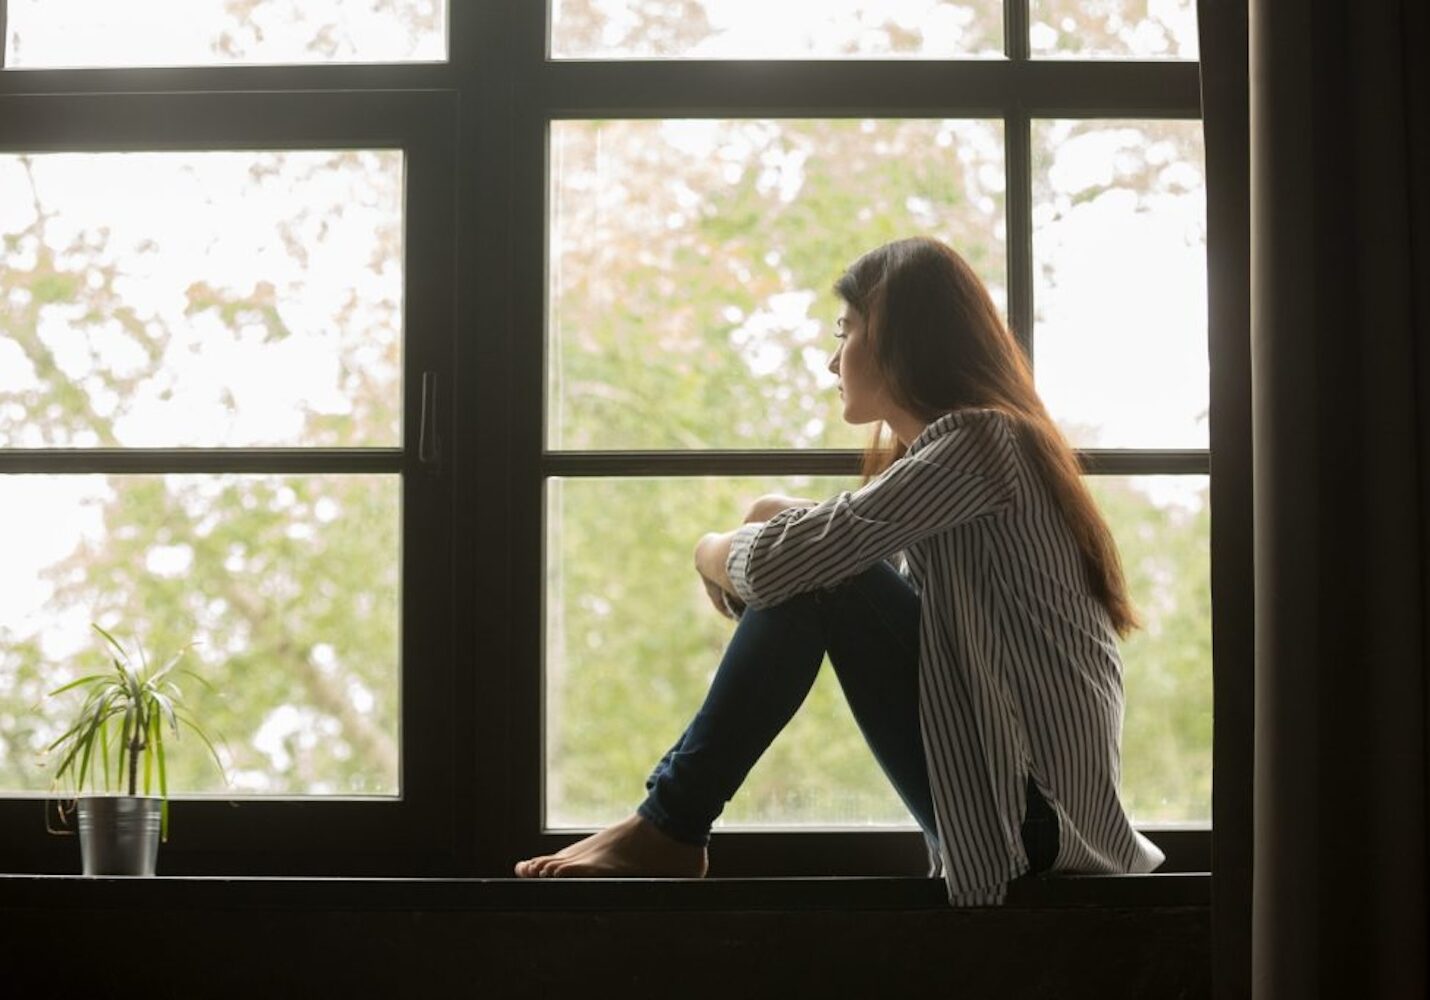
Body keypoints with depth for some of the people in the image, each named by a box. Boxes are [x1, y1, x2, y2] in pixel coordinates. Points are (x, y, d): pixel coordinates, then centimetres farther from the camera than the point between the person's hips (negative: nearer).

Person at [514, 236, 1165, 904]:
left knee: (814, 577, -15)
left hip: (1033, 808, -9)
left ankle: (669, 828, -8)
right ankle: (672, 819, 4)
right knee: (815, 570, 8)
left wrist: (715, 553, 1)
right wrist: (777, 522, 0)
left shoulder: (975, 441, -14)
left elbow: (781, 562, -21)